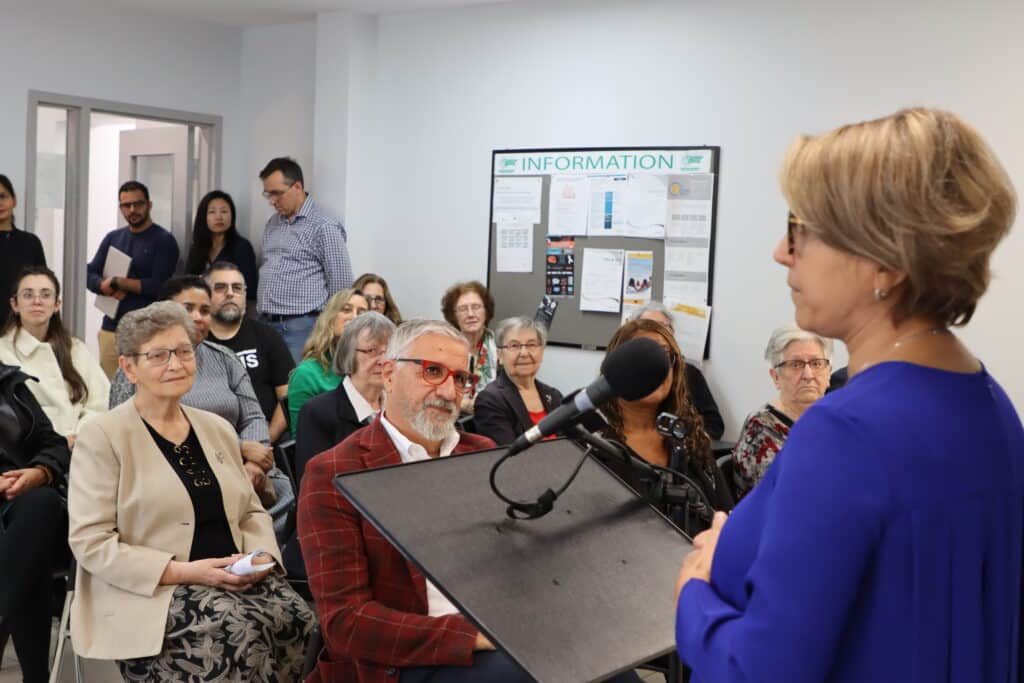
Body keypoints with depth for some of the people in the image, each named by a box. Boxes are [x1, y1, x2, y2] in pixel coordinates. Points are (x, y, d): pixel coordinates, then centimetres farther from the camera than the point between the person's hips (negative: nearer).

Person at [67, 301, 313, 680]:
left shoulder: (218, 429, 17)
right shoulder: (102, 435, -3)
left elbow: (251, 511, 21)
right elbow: (90, 542, -9)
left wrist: (262, 556, -3)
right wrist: (183, 572, -17)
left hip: (233, 581, 6)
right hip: (149, 594, -5)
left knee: (298, 619, -25)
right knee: (242, 630, -33)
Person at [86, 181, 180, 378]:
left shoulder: (164, 241, -1)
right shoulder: (112, 238, 15)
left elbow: (158, 286, -10)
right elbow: (90, 276, 10)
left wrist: (116, 282, -6)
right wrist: (107, 288, -11)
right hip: (111, 327, 5)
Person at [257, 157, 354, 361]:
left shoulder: (324, 227, -7)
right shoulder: (273, 224, 16)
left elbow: (340, 286, -7)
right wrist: (263, 312, 15)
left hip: (301, 327, -7)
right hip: (268, 323, 7)